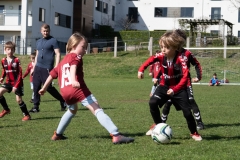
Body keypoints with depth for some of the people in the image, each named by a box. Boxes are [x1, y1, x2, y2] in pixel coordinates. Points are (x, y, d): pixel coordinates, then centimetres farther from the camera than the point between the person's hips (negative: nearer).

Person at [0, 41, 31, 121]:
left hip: (17, 82, -5)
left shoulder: (16, 60, -17)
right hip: (9, 82, 5)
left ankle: (27, 115, 11)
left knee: (18, 99, -5)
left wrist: (16, 86, -21)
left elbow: (20, 74, -16)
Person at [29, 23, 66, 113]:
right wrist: (34, 67, 19)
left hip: (47, 68, -6)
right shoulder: (39, 41, 17)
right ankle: (36, 107, 10)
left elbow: (58, 54, -8)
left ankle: (62, 100, 12)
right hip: (38, 68, 7)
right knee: (36, 87, 3)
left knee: (48, 87, -7)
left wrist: (56, 67, -17)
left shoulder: (53, 41, -3)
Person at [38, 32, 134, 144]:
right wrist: (73, 80, -34)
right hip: (77, 89, -8)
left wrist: (44, 88, 49)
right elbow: (73, 67, -16)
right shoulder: (76, 57, 6)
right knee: (98, 110, -14)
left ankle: (57, 134, 43)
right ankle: (116, 135, -26)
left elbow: (52, 74, 37)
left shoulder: (62, 61, 29)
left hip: (65, 92, 8)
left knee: (72, 110, 37)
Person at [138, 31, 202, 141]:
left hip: (179, 88, -3)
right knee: (152, 102, -18)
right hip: (164, 86, 4)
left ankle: (194, 133, 18)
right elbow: (151, 60, 4)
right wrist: (141, 69, -11)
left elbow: (185, 76, -34)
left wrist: (175, 89, -44)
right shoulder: (161, 56, -14)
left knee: (187, 111, -5)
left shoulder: (180, 59, -27)